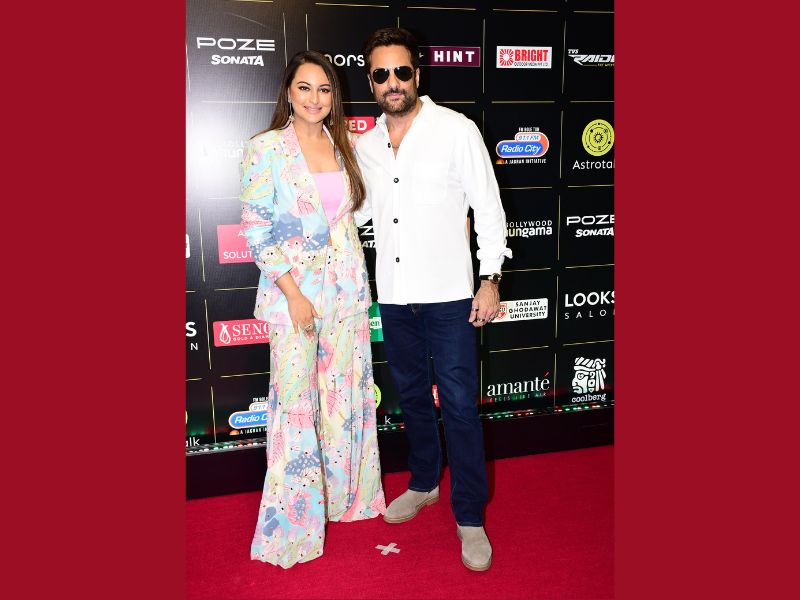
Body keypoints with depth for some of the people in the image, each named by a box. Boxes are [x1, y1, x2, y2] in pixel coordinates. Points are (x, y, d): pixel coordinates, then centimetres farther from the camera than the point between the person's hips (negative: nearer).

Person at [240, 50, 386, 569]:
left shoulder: (342, 144, 9)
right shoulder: (266, 149, -7)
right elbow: (256, 229, -10)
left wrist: (357, 281, 9)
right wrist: (293, 292, -15)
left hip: (348, 288, 5)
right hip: (295, 291, -5)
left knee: (346, 394, 12)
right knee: (296, 403, 0)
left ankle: (345, 493, 33)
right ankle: (293, 522, 18)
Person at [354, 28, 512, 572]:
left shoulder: (457, 130, -5)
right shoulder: (365, 146, 9)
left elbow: (488, 207, -5)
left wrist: (491, 280, -9)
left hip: (447, 294, -4)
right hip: (393, 296, 5)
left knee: (459, 405, -2)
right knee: (412, 395, 17)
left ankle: (470, 517, 13)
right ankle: (424, 483, 38)